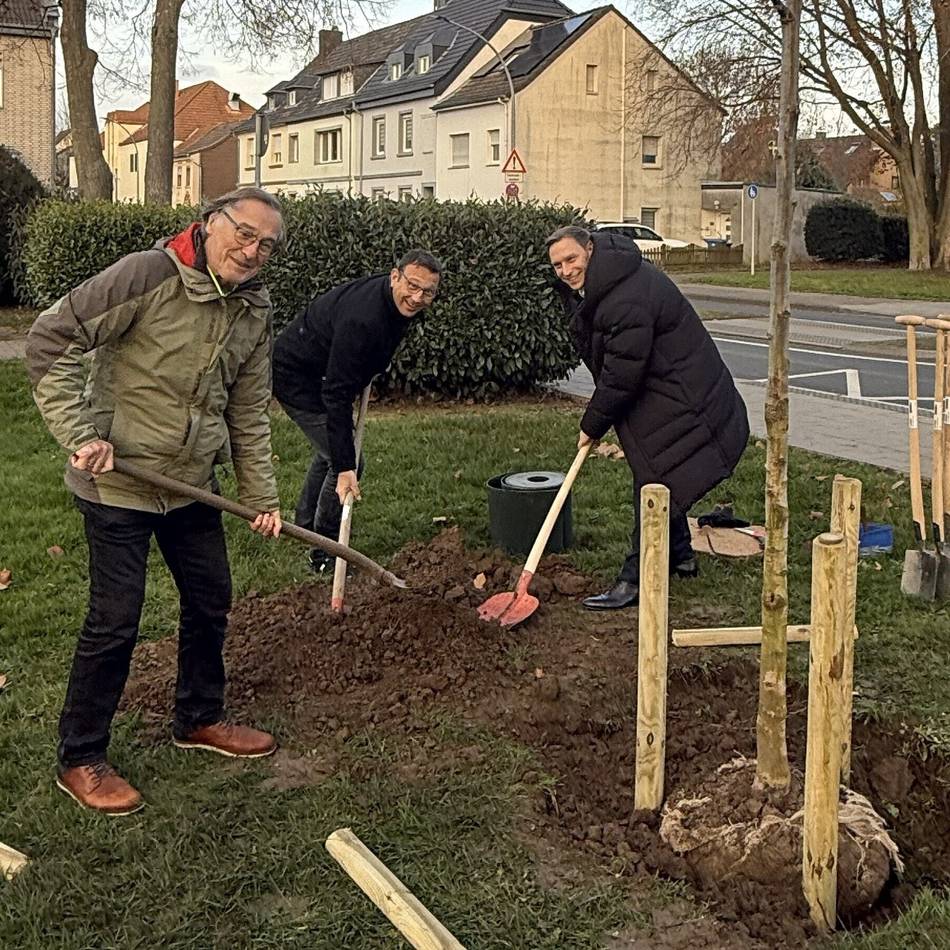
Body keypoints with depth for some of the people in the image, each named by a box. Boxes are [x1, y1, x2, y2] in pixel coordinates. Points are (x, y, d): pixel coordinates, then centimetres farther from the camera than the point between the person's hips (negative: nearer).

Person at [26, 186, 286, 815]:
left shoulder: (255, 312, 3)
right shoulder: (148, 275, -20)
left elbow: (250, 411, 12)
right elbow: (51, 340, -19)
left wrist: (261, 496, 12)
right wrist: (81, 435, -24)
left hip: (192, 483, 7)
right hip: (117, 483, -7)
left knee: (211, 600, 17)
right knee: (115, 622, -2)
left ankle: (201, 719, 40)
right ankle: (81, 761, 15)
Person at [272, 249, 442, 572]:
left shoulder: (399, 303, -8)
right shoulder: (362, 319, -37)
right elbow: (337, 395, -37)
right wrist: (345, 467, -38)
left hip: (319, 372, 10)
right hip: (295, 378, -10)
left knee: (333, 450, 25)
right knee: (345, 462, -12)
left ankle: (305, 523, 45)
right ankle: (325, 554, 1)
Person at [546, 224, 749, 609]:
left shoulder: (628, 300, -30)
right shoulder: (588, 285, 5)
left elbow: (621, 375, -26)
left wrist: (592, 426, -14)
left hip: (679, 401, -11)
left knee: (655, 483, -10)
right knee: (659, 479, 20)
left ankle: (634, 580, -7)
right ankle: (681, 557, 35)